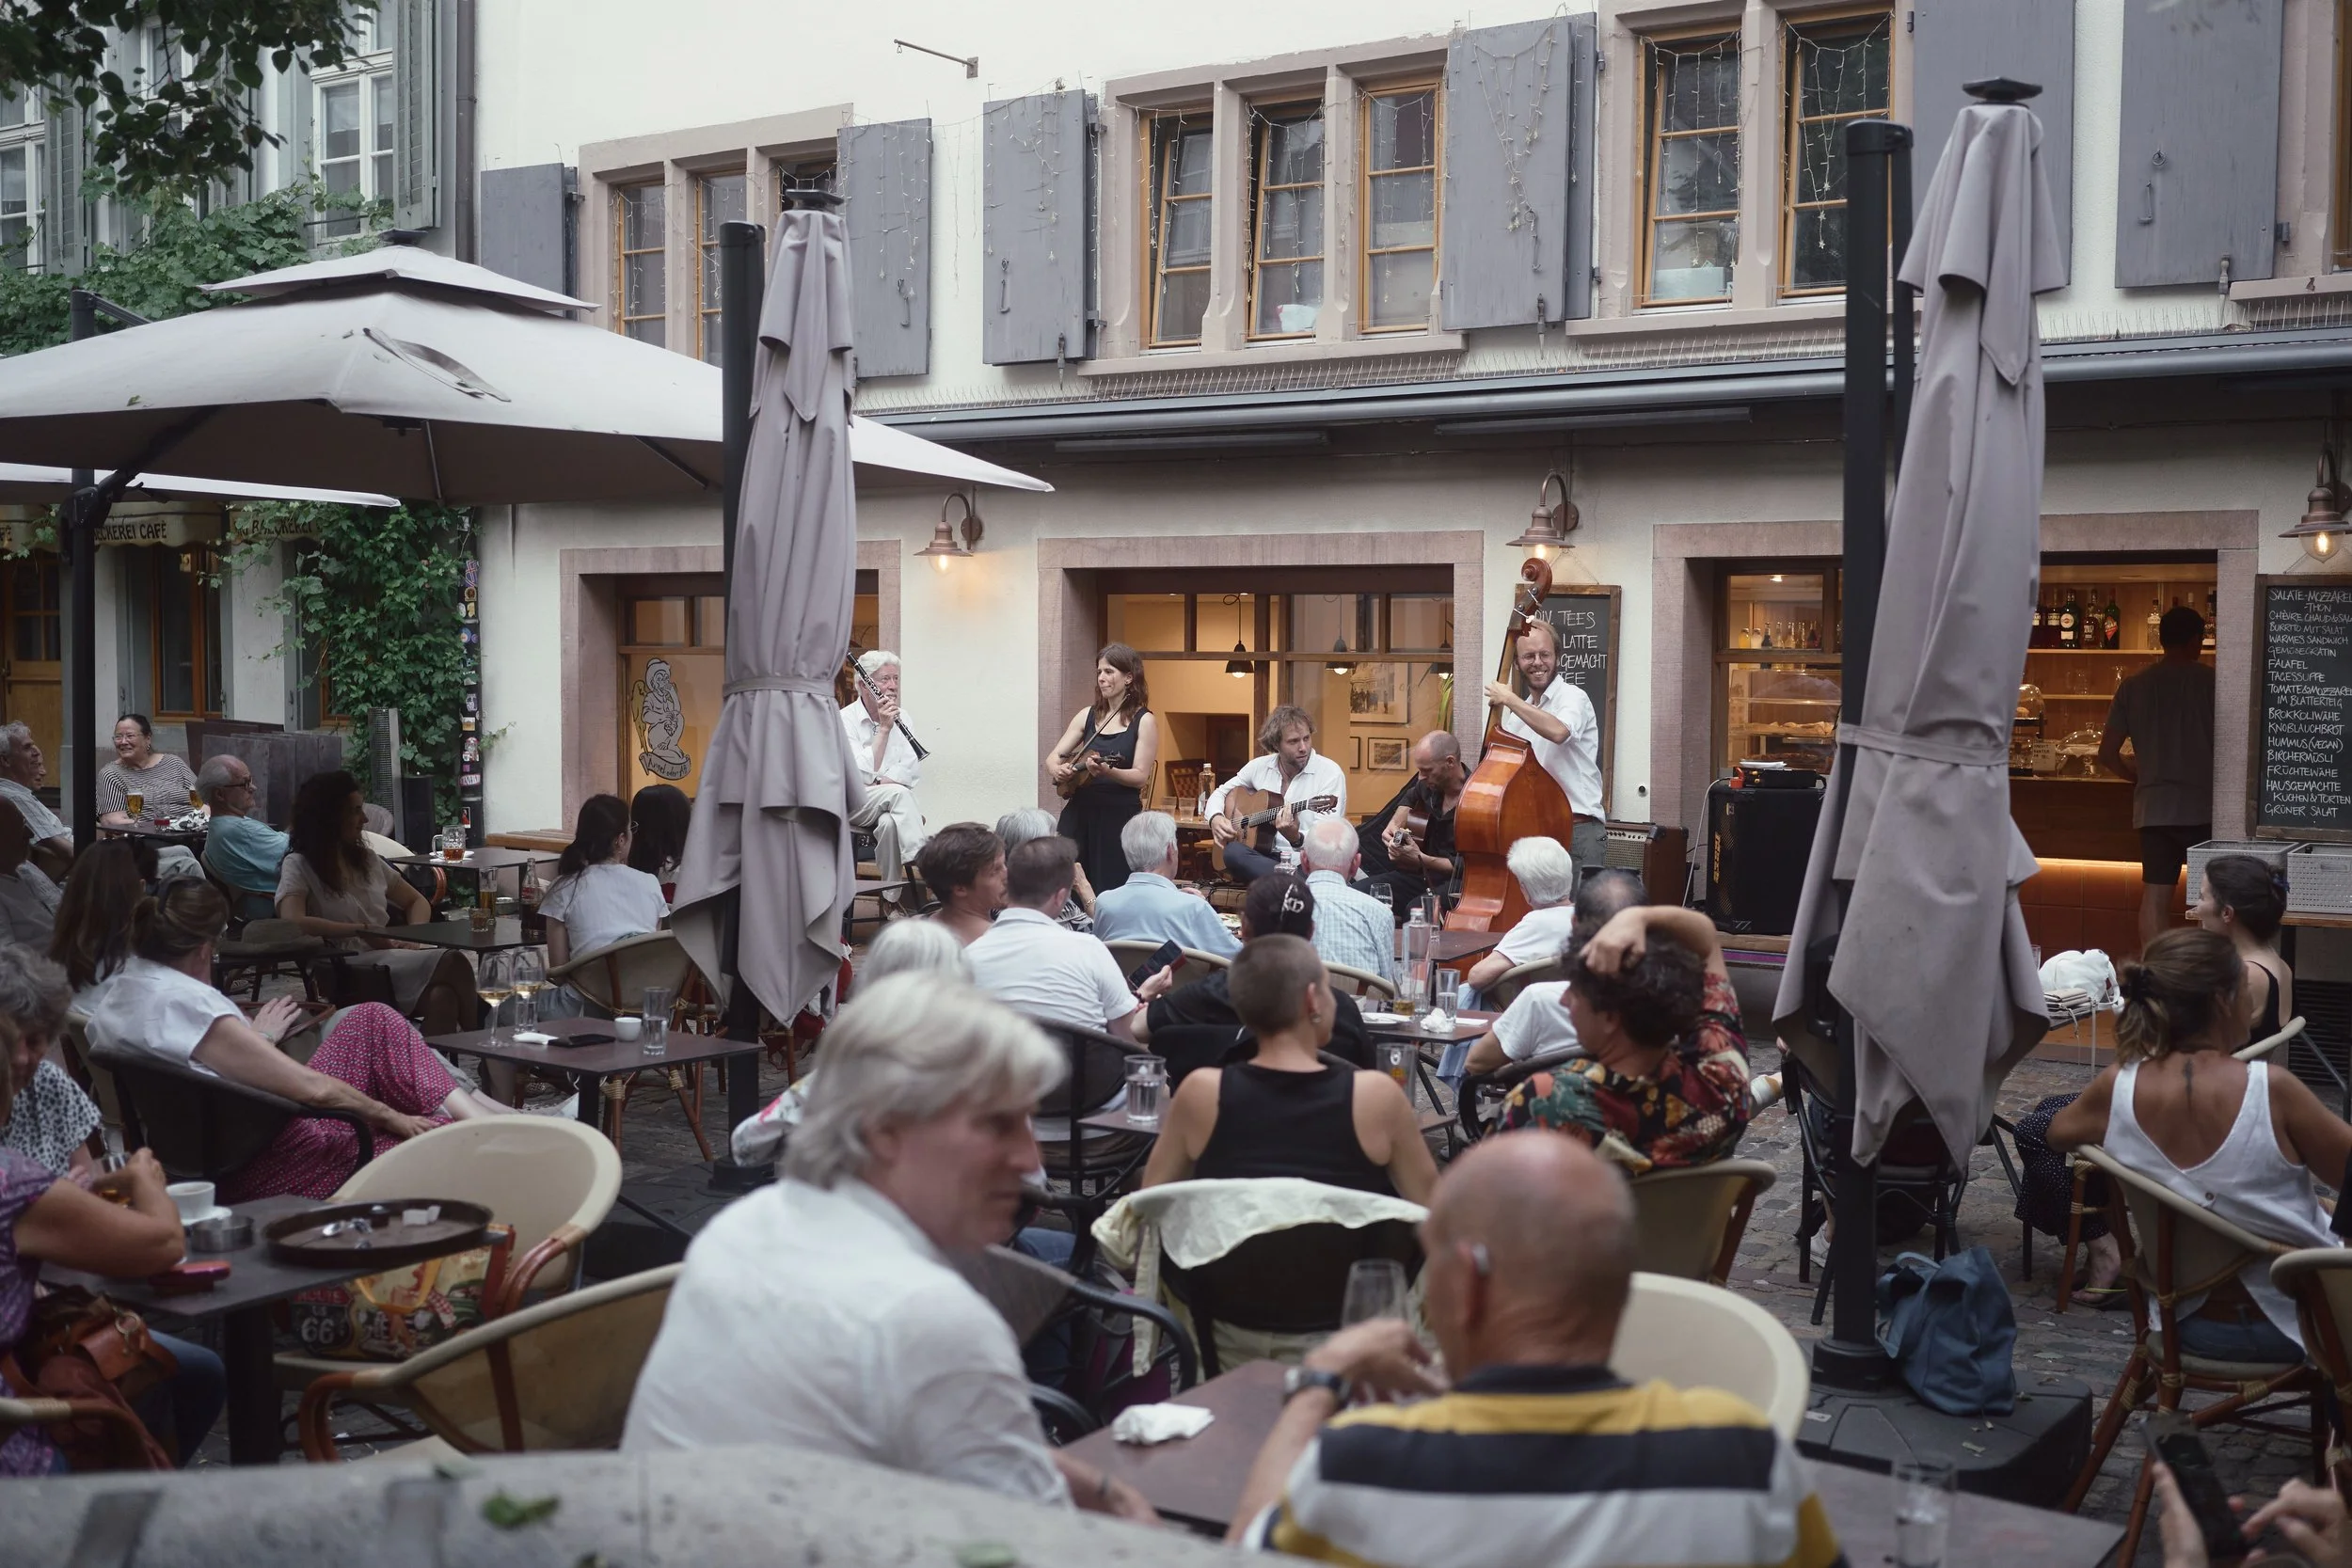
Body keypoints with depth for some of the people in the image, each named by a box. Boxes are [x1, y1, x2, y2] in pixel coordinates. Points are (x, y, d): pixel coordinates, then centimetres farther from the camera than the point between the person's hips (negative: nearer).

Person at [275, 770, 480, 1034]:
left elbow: (417, 901, 28)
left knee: (443, 997, -33)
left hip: (388, 958, 6)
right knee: (452, 963, -28)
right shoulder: (299, 866, 2)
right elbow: (292, 921, -17)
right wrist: (363, 930, -15)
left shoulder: (366, 859, 21)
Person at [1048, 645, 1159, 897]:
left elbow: (1140, 777, -9)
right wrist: (1057, 770, -15)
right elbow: (1052, 758, 8)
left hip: (1121, 817, -4)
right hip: (1078, 812, 4)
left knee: (1109, 893, -2)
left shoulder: (1144, 721, -3)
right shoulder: (1087, 716, 11)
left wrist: (1107, 772, -27)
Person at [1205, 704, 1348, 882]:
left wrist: (1296, 837, -36)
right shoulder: (1260, 766, 8)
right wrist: (1216, 818, 1)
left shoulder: (1330, 773, -7)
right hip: (1266, 858, 6)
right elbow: (1221, 792, 23)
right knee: (1234, 852, -31)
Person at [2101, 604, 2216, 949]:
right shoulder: (2211, 681, -5)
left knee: (2154, 897, 5)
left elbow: (2107, 754, 5)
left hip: (2153, 807, 3)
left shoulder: (2134, 686, 5)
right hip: (2202, 806, -3)